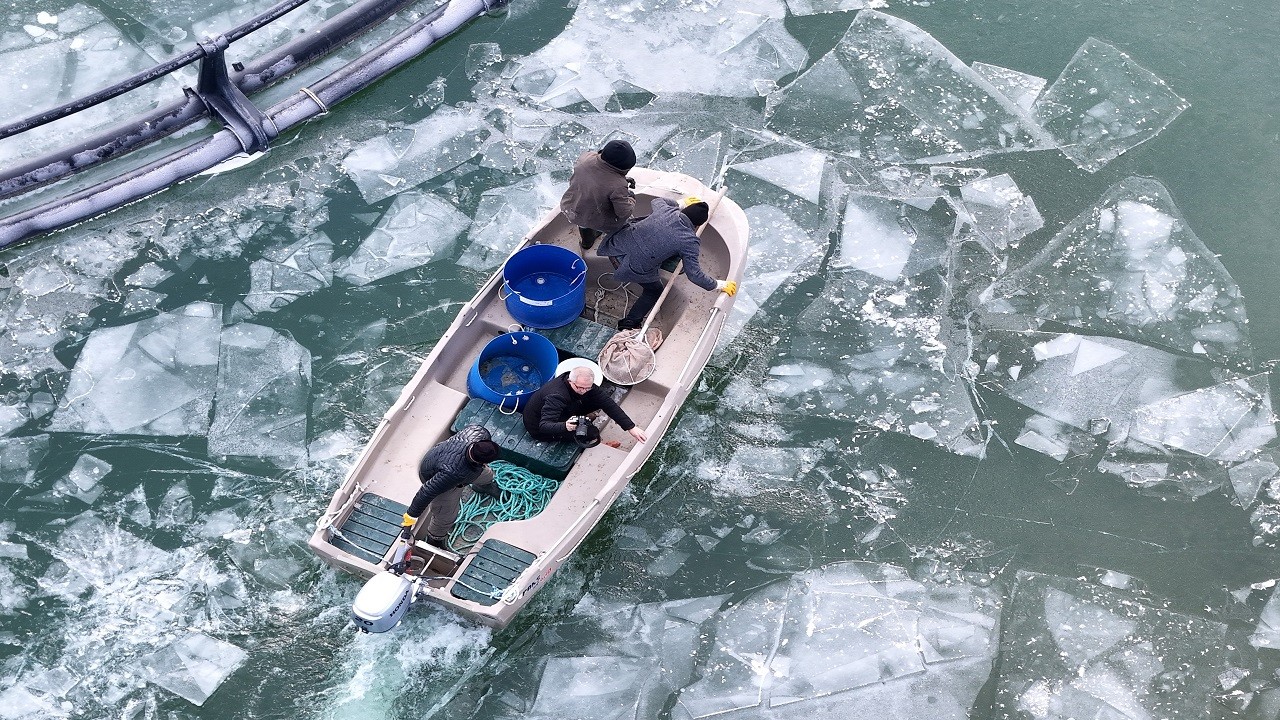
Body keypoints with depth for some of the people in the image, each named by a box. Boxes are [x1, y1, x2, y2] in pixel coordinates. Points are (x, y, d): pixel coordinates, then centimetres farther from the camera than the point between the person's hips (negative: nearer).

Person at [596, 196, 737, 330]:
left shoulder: (665, 209, -2)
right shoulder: (689, 241, -14)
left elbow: (657, 200, 24)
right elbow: (694, 274, -11)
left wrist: (680, 205, 33)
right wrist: (719, 285, 1)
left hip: (616, 243, 5)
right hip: (633, 267, -5)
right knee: (655, 291, 22)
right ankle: (629, 325, 24)